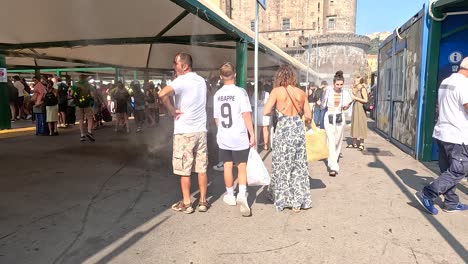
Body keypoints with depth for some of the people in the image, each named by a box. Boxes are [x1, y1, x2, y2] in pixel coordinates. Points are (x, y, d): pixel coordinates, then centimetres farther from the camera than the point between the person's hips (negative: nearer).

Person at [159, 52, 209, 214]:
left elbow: (163, 94, -30)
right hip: (201, 130, 6)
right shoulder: (201, 80, 9)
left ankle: (186, 203, 13)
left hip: (184, 131, -6)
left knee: (184, 170, 5)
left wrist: (172, 110, -14)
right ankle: (203, 201, 18)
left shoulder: (181, 81, -13)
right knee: (202, 168, 11)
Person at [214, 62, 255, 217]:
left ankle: (230, 195, 24)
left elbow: (216, 118, 11)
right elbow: (246, 115, -13)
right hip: (240, 137, -4)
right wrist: (252, 134, -7)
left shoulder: (217, 95, 5)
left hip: (223, 137, 4)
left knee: (227, 166, 12)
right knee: (242, 166, 4)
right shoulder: (240, 92, -10)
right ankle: (242, 194, -12)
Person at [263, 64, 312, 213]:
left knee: (281, 165, 11)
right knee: (299, 165, 11)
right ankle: (298, 202, 18)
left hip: (283, 129, -3)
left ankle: (281, 198, 22)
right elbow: (308, 116, 4)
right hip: (298, 129, 4)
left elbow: (266, 112, -13)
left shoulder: (277, 91, -6)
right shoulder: (301, 93, 4)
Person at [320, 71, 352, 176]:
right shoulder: (328, 91, -8)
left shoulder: (345, 93, 1)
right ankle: (333, 167, -14)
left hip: (340, 118, 4)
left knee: (338, 141, 13)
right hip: (329, 118, -4)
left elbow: (345, 107, 13)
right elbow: (323, 106, -3)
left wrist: (348, 104, -5)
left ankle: (333, 160, 36)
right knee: (331, 141, -11)